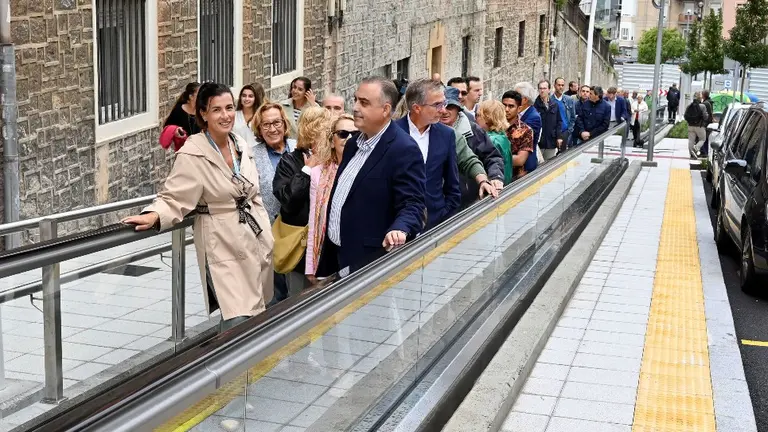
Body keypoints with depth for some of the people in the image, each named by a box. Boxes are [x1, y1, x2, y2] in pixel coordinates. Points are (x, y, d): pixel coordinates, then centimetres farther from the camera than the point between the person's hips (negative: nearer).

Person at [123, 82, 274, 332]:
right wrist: (154, 216, -34)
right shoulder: (193, 155, -13)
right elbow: (174, 198, -14)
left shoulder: (240, 145, 8)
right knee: (238, 323, -15)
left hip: (257, 241, 7)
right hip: (224, 247, -7)